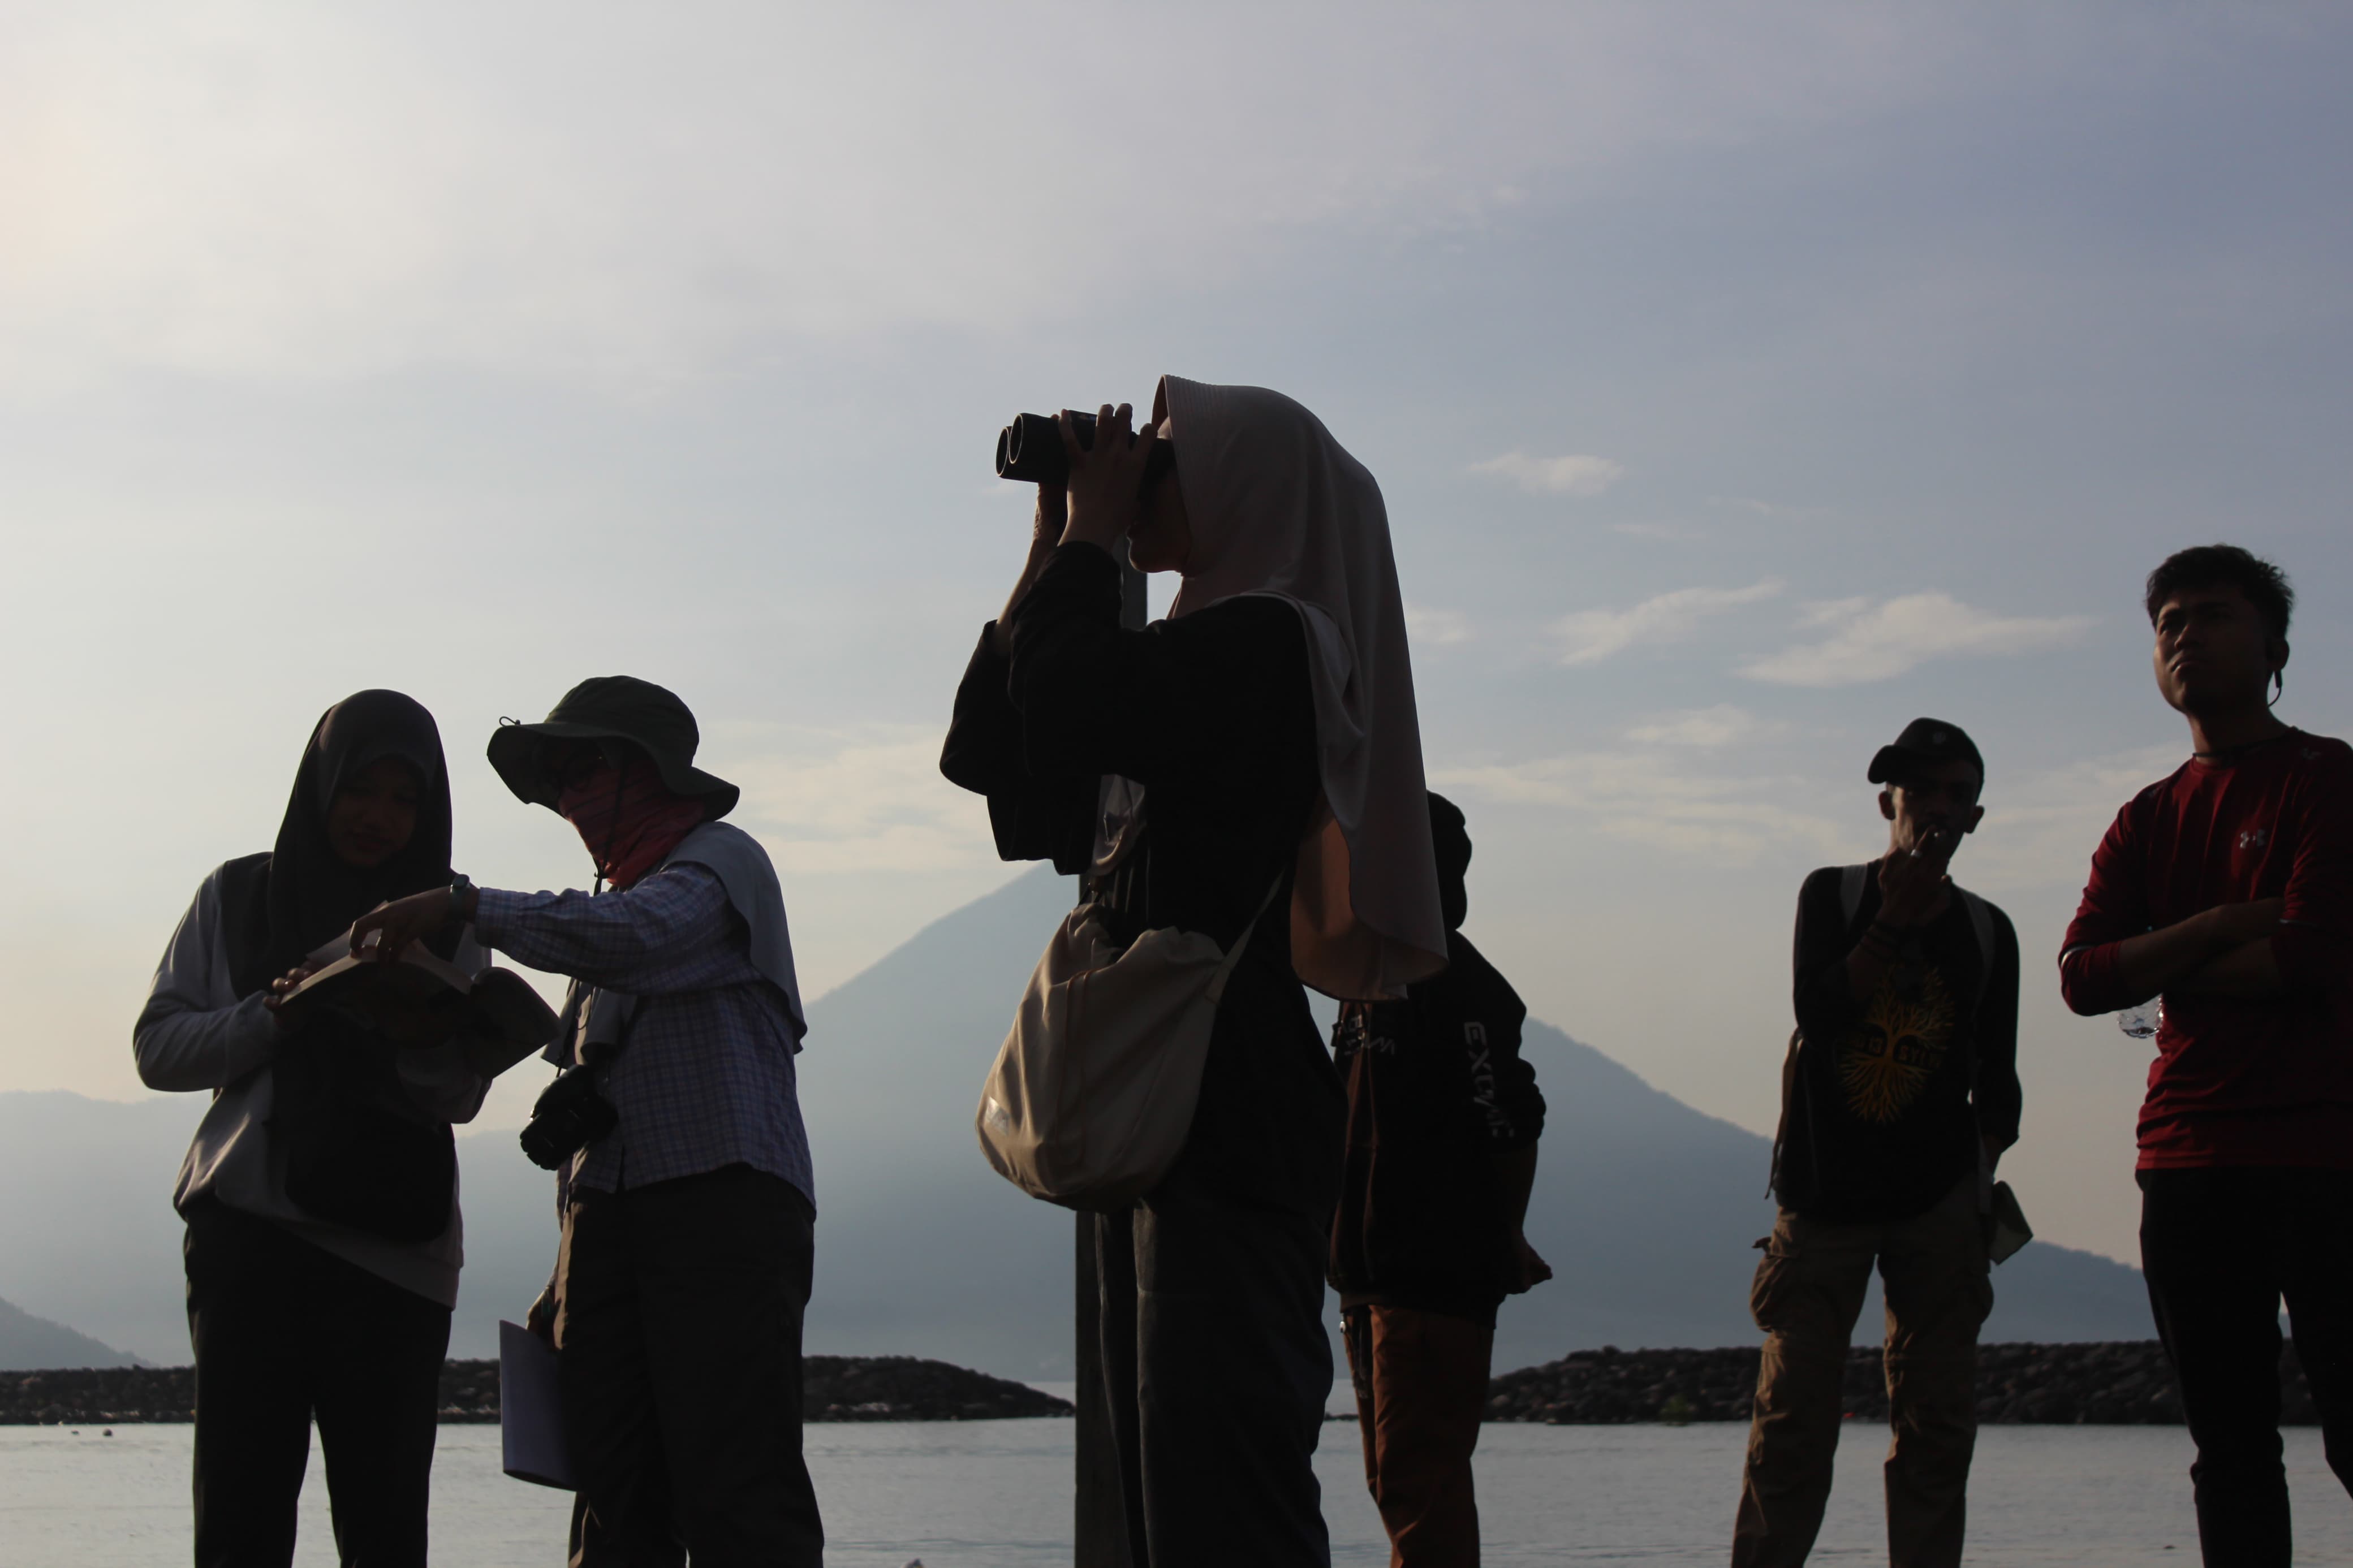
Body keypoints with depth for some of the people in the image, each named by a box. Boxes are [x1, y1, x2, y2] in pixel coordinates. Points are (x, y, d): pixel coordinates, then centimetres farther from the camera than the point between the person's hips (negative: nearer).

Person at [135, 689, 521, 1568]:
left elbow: (461, 1094, 4)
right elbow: (158, 1048, 6)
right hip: (249, 1226, -1)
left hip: (391, 1242, 1)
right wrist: (272, 1015, -11)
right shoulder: (236, 898, 12)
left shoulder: (442, 926, 12)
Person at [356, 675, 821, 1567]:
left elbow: (632, 939, -19)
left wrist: (469, 909, -19)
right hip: (609, 1210, 8)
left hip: (721, 1194, -8)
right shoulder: (616, 898, 30)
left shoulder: (720, 861, 6)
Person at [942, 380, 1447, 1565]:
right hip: (1162, 1126, 10)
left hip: (1232, 1126, -10)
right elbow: (985, 747, 22)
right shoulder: (1210, 657, 21)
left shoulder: (1268, 643, -8)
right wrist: (1054, 544, 17)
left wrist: (1091, 537, -4)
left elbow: (1066, 704, -22)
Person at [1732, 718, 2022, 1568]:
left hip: (1938, 1195, 2)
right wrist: (1897, 919, -13)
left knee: (1938, 1419, -1)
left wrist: (1985, 1180, 1)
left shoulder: (1986, 931, 11)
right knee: (1793, 1416, -6)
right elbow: (1818, 1013, -11)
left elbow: (1995, 1081, 13)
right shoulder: (1834, 894, 5)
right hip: (1825, 1192, -2)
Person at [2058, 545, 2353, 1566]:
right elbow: (2081, 976, 3)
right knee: (2231, 1447, 7)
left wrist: (2170, 972, 0)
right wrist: (2224, 927, -9)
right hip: (2190, 1163, 6)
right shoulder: (2149, 820, 17)